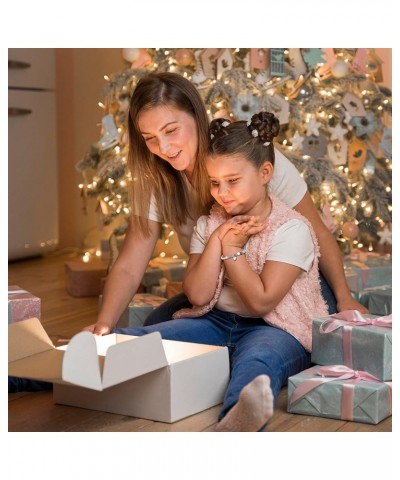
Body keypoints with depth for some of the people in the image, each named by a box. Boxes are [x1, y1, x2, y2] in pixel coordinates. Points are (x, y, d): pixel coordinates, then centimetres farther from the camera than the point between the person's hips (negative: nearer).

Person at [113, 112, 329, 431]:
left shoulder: (291, 228, -7)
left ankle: (234, 422, -75)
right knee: (133, 341, -16)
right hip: (216, 322, 7)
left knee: (256, 361, -43)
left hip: (275, 329, -7)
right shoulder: (209, 224, 10)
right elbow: (198, 295, -1)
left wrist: (232, 247, -8)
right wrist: (218, 239, -9)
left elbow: (261, 302, -13)